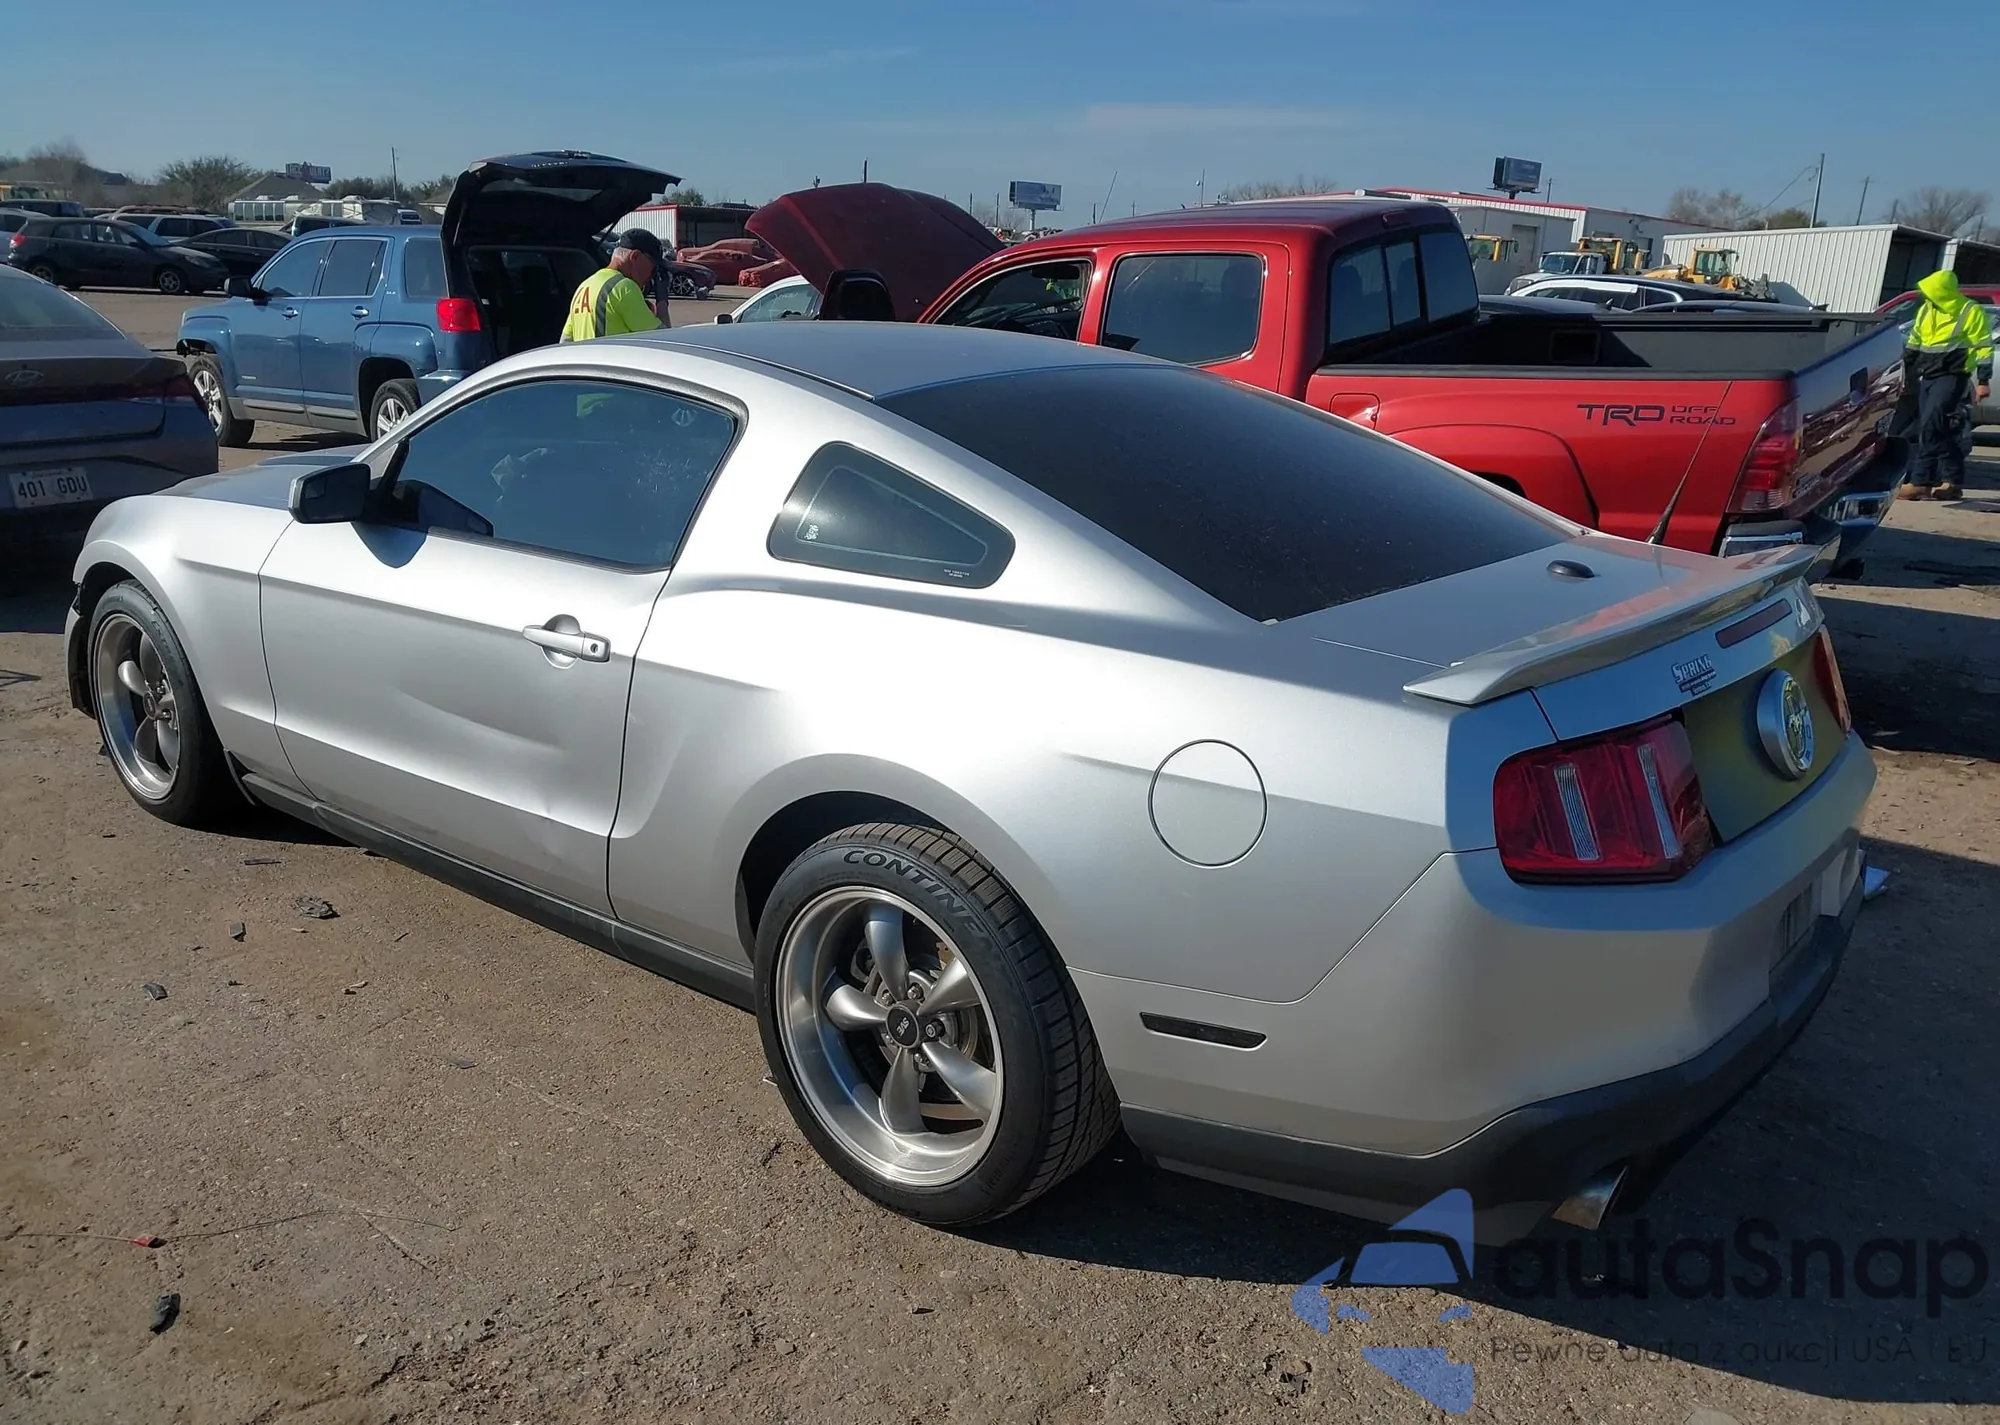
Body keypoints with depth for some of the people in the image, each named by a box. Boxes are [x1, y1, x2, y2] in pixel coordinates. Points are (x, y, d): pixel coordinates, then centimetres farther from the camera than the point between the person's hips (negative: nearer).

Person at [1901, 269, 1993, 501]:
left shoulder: (1970, 312, -8)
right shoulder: (1926, 310, 10)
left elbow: (1983, 348, -7)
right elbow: (1914, 342, 21)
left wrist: (1983, 380, -10)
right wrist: (1906, 372, 23)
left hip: (1951, 377, -7)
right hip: (1927, 377, 7)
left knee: (1930, 428, -17)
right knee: (1941, 432, 8)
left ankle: (1920, 482, -17)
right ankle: (1953, 481, 13)